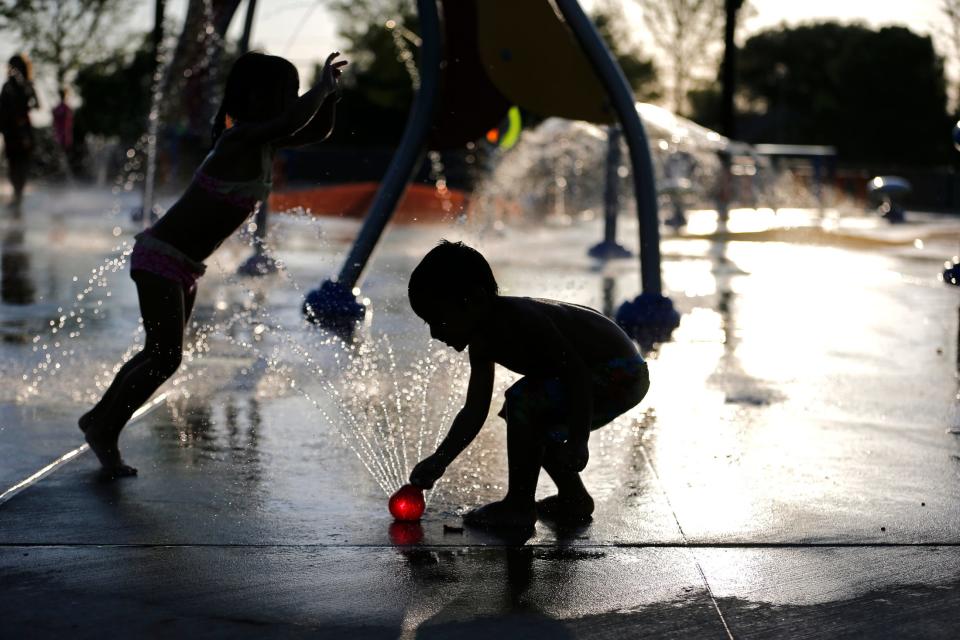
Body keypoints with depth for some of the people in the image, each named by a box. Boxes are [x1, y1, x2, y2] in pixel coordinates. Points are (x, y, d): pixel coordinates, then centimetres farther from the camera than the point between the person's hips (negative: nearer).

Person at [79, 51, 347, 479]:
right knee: (166, 356, -10)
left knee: (161, 354, 17)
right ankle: (105, 431, 5)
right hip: (160, 257, -10)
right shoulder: (239, 138, -24)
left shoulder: (265, 141, 4)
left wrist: (329, 93, -3)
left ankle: (99, 421, 32)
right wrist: (322, 86, -28)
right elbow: (291, 122, -42)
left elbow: (316, 131, 16)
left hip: (184, 267, 10)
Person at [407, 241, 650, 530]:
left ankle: (519, 506, -9)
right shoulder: (482, 342, 5)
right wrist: (438, 460, 6)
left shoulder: (519, 319, -26)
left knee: (522, 401, -22)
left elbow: (576, 374, -29)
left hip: (621, 376, -11)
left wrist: (578, 441, -31)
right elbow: (474, 412, 11)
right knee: (528, 419, 22)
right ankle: (573, 498, 31)